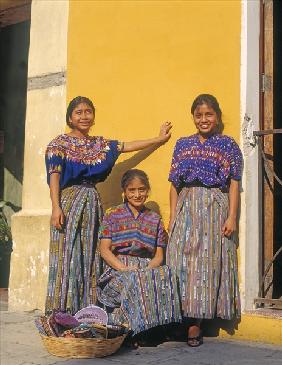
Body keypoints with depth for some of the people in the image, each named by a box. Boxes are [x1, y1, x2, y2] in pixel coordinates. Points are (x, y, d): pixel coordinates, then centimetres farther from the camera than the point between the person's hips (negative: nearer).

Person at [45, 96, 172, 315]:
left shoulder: (99, 144, 17)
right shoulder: (60, 143, 1)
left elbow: (128, 146, 24)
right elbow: (54, 176, -7)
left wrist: (159, 139, 28)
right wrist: (56, 207, -18)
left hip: (92, 203, 5)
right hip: (69, 200, -5)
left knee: (89, 257, 2)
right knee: (67, 256, -9)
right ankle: (62, 313, -6)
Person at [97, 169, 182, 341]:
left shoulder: (155, 219, 16)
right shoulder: (112, 216, 9)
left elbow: (159, 255, 9)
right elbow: (105, 250, -1)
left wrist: (147, 270, -14)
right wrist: (125, 269, -18)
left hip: (148, 268, 2)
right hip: (117, 268, -2)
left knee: (166, 274, -32)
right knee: (130, 282, -37)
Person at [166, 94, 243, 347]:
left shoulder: (227, 145, 5)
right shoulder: (183, 145, 13)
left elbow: (234, 183, 0)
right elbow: (175, 184, 11)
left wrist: (231, 217, -9)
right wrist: (173, 217, 4)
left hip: (215, 207, -3)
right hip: (187, 207, 3)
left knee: (208, 261, -3)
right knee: (182, 262, -2)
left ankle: (195, 323, 4)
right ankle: (192, 322, 6)